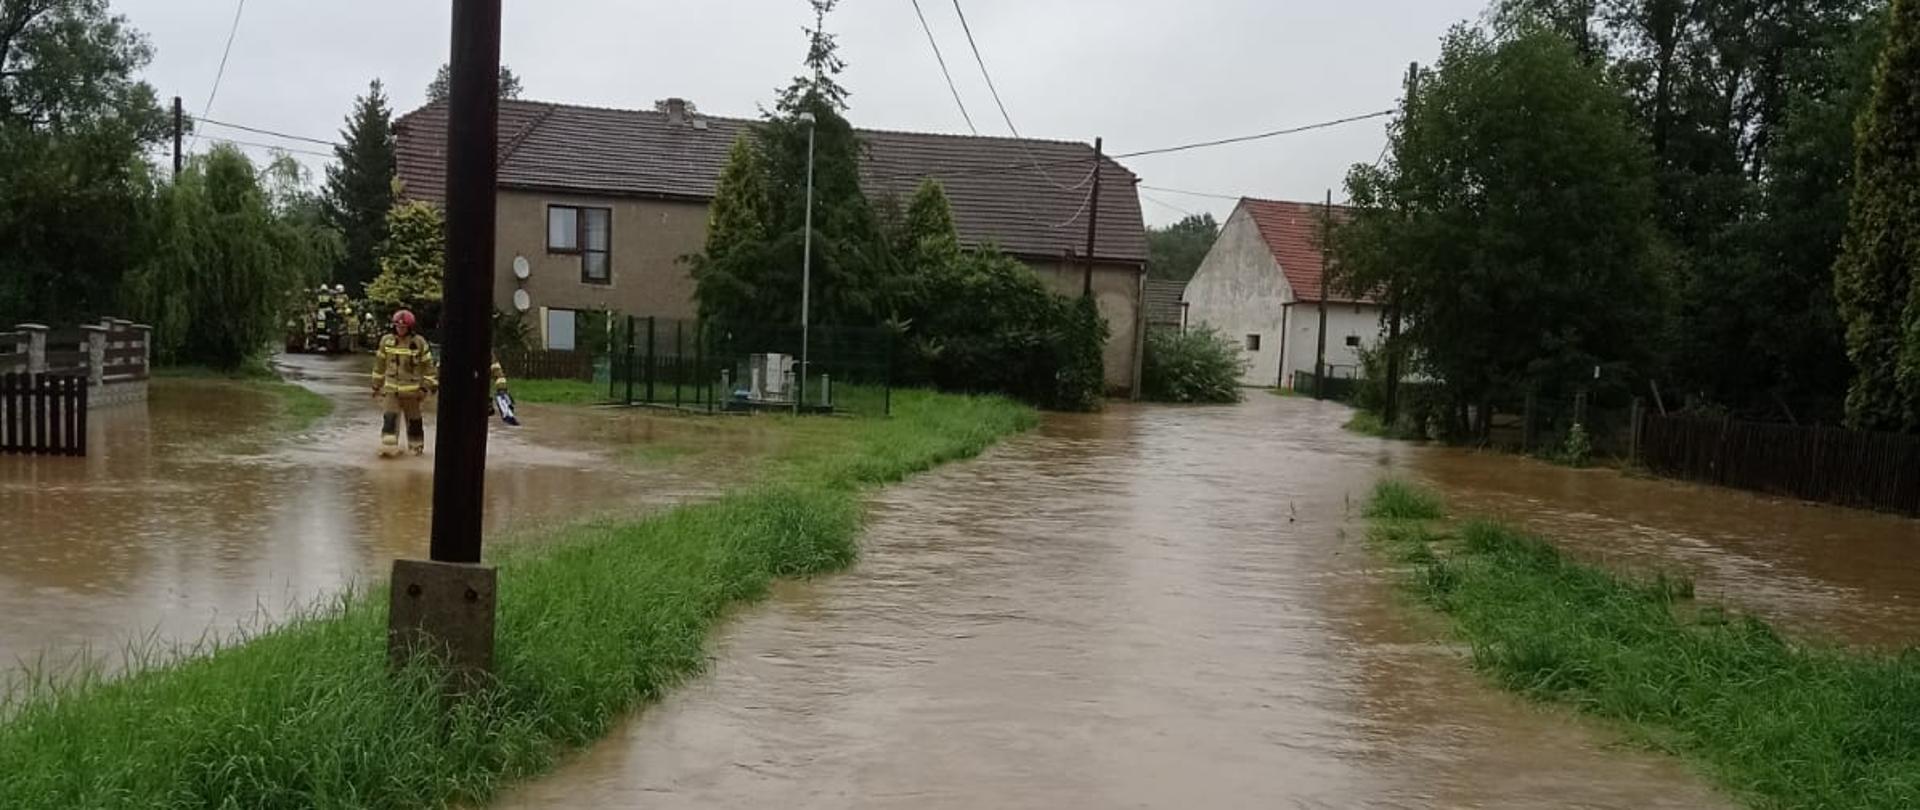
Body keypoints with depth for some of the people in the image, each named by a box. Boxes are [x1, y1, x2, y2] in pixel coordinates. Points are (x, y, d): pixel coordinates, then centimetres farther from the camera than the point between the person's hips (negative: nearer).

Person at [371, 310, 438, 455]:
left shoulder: (419, 343, -6)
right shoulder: (386, 341, 1)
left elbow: (428, 365, -2)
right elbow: (380, 364, 10)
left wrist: (427, 386, -5)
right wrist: (377, 385, 13)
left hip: (412, 389, -1)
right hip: (391, 388, 1)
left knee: (414, 419, 11)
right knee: (390, 417, -10)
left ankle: (416, 445, 25)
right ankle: (388, 445, -10)